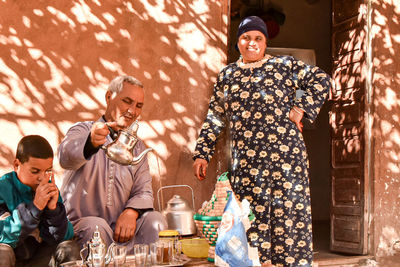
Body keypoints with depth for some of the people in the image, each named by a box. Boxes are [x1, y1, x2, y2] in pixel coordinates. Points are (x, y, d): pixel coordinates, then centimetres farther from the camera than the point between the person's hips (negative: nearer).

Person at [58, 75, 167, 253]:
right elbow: (66, 158, -23)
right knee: (95, 225, -34)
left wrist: (131, 212, -17)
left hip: (121, 227, 4)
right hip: (79, 224, -3)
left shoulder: (137, 146, 17)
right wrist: (91, 142, -47)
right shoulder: (83, 130, 2)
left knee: (154, 219, -23)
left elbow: (143, 191, 7)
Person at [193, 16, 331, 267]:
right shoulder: (227, 75, 15)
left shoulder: (284, 65, 7)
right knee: (251, 215, 2)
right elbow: (215, 118, 15)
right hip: (244, 160, 2)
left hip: (284, 154, -2)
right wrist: (202, 154, 10)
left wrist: (300, 109, -3)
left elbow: (321, 80, 6)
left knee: (288, 209, -4)